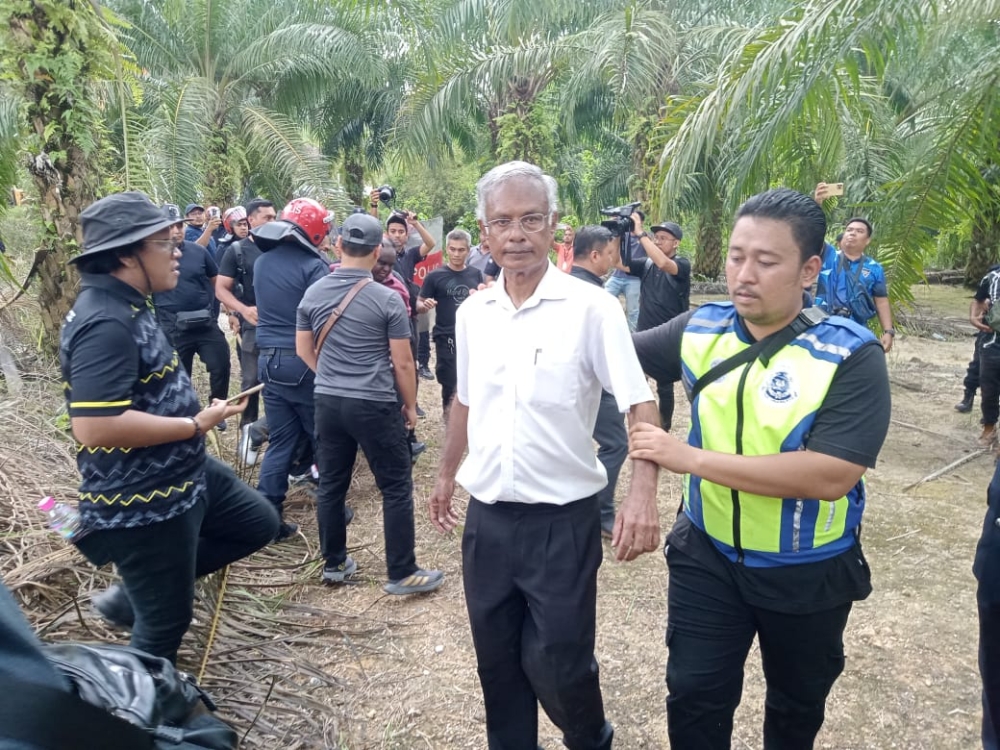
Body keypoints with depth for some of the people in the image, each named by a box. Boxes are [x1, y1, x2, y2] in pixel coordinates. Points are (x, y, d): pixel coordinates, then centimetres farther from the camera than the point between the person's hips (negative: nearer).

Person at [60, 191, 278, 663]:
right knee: (166, 620, 7)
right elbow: (95, 427, -34)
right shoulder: (105, 323, -26)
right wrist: (196, 425, -25)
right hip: (140, 505, -10)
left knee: (258, 523, 22)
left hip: (180, 475, 10)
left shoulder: (126, 307, 6)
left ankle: (132, 596, 29)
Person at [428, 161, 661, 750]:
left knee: (557, 663, 8)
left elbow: (640, 403, -16)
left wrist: (643, 492, -30)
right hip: (487, 515, 5)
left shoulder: (591, 308, -13)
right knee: (496, 659, 18)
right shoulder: (472, 312, 3)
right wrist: (447, 473, 23)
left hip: (562, 518, -4)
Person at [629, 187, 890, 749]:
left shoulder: (851, 356, -21)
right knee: (695, 699, 11)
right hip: (707, 556, 2)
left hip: (808, 574, -2)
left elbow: (832, 475, -31)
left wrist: (691, 458, -31)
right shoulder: (699, 329, -8)